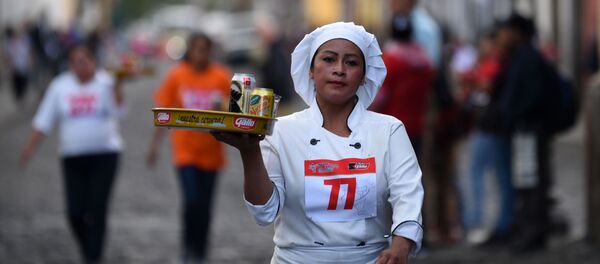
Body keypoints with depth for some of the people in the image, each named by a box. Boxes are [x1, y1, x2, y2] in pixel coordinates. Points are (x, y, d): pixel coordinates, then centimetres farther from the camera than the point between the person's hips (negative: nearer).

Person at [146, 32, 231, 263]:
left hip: (211, 151, 1)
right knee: (191, 201, -15)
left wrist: (222, 109, -17)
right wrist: (155, 144, 2)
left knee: (204, 206, 6)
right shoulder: (176, 76, -2)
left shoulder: (221, 77, -1)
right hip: (185, 150, -1)